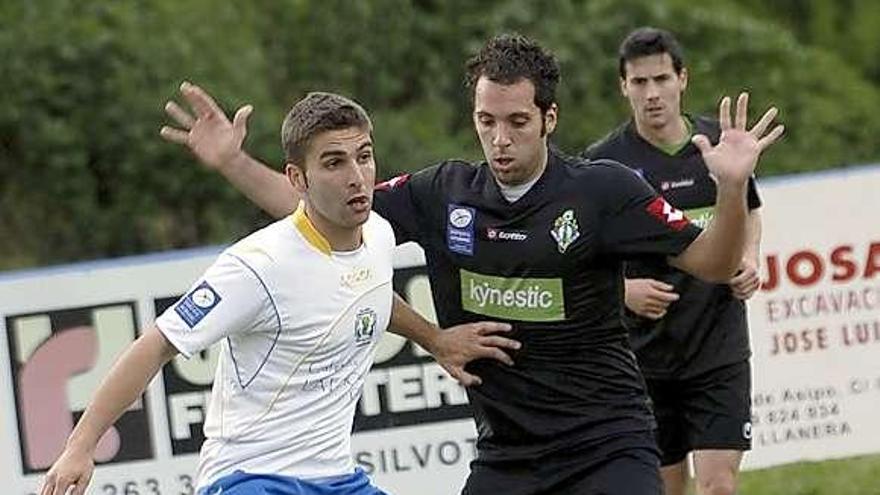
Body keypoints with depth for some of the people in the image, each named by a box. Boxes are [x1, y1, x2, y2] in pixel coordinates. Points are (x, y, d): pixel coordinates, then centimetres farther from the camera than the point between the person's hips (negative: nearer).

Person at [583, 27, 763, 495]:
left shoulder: (719, 143, 2)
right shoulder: (602, 163, -6)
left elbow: (750, 212, 21)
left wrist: (749, 262, 2)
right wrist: (623, 290, -18)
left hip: (721, 347, 1)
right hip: (644, 354, -1)